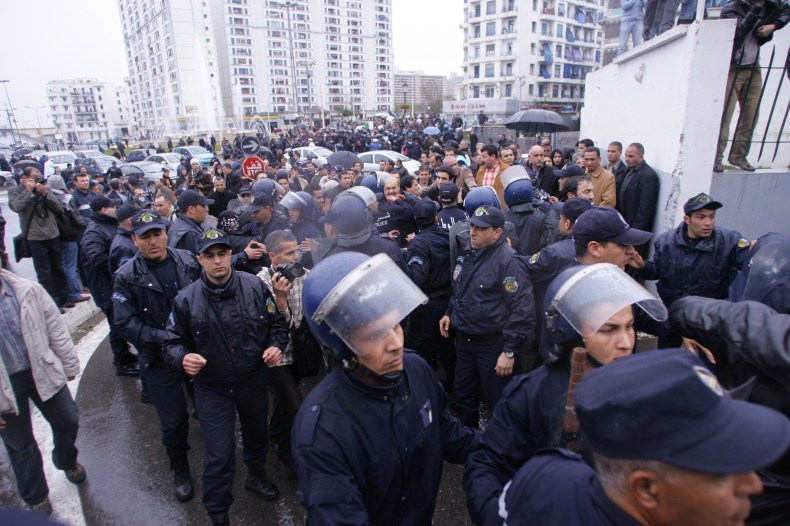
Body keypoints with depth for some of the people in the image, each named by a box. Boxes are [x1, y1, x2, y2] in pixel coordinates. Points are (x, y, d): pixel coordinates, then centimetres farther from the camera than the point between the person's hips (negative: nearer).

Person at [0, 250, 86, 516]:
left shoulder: (29, 290, -11)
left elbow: (56, 329, -1)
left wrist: (69, 364, 5)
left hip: (43, 371, 2)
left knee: (68, 421, 17)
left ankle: (66, 461, 50)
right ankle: (36, 499, 39)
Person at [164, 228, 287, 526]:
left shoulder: (255, 286, -13)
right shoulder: (186, 299, -13)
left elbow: (277, 323, -1)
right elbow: (173, 343, -4)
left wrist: (276, 345, -20)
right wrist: (183, 358, -25)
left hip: (254, 380, 2)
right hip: (212, 389, -2)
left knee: (257, 433, 25)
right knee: (218, 456, 3)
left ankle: (256, 476, 57)